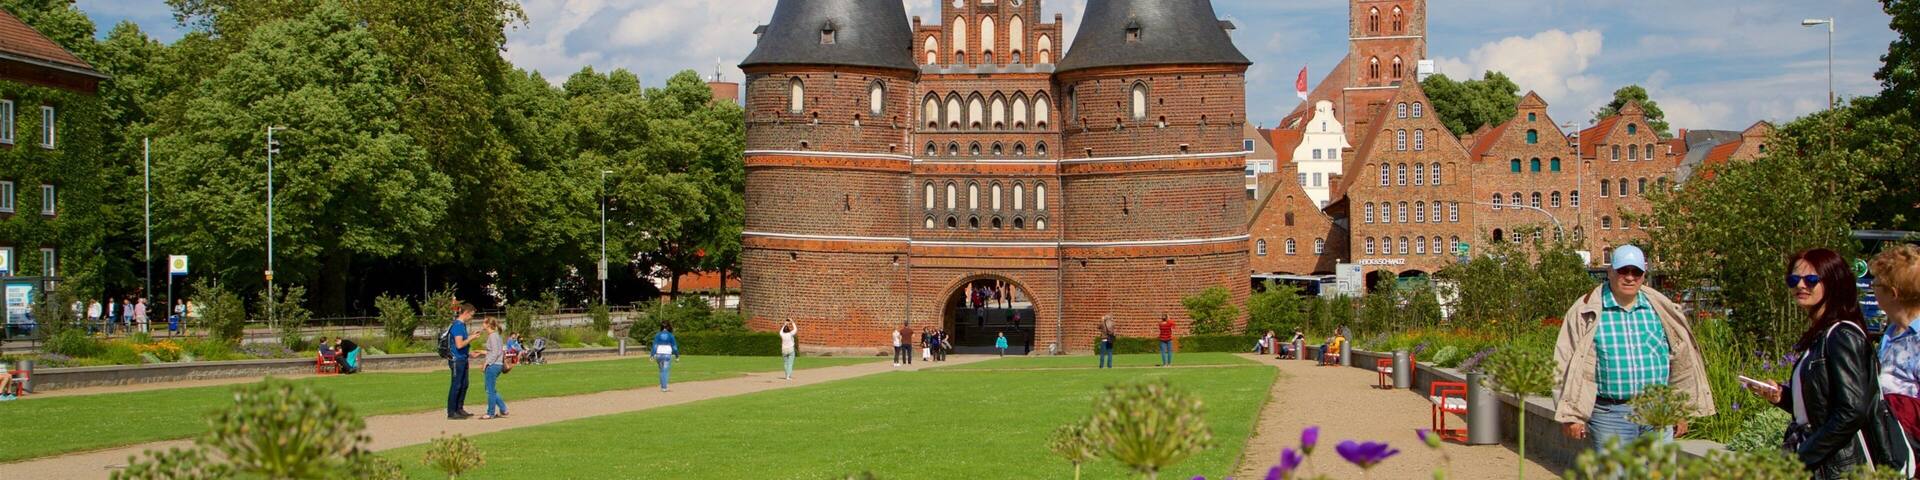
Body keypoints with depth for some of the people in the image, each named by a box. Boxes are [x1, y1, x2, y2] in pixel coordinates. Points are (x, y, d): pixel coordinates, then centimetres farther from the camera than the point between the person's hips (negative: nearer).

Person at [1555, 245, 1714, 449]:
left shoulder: (1660, 311, 10)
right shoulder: (1587, 313, -2)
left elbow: (1680, 362, 16)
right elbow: (1568, 367, -3)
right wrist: (1571, 416, -8)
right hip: (1610, 415, -3)